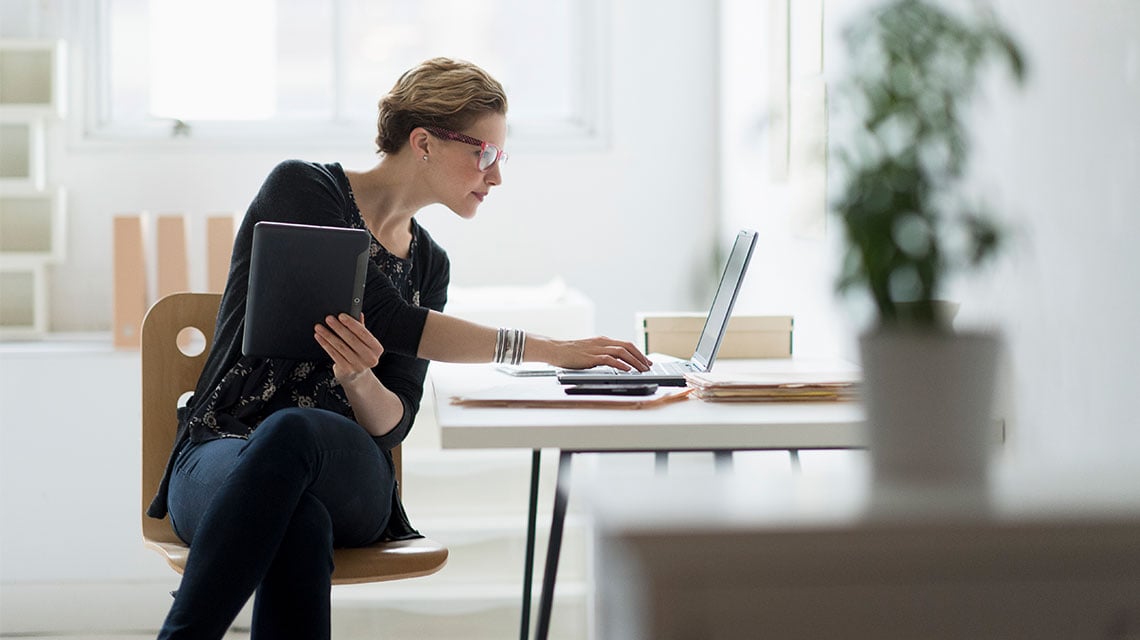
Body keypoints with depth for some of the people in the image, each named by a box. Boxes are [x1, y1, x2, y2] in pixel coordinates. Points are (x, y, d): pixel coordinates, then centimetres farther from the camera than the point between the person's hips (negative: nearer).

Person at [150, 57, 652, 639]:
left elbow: (393, 422, 6)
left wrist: (355, 377, -19)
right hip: (222, 456, -3)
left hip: (344, 474, 3)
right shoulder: (300, 189, -2)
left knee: (292, 431, -37)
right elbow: (385, 319, -13)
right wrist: (547, 349, -13)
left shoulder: (427, 263, 16)